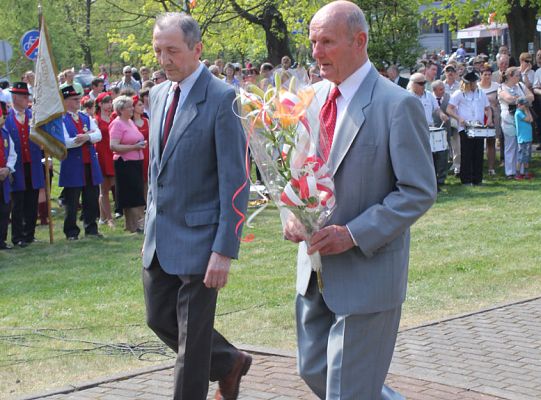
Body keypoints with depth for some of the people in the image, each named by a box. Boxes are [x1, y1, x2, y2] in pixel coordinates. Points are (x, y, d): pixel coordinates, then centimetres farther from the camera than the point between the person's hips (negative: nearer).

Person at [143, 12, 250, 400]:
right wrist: (150, 226, 17)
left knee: (192, 337, 2)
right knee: (160, 318, 17)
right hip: (159, 236, 8)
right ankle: (229, 362, 37)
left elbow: (235, 181, -17)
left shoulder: (221, 98, -15)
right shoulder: (159, 94, 8)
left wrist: (225, 250, -20)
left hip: (197, 236, -8)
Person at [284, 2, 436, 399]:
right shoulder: (315, 96, 6)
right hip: (316, 267, 7)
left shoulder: (397, 105, -15)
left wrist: (354, 234, -22)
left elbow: (419, 191, -16)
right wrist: (293, 213, -4)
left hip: (366, 272, -7)